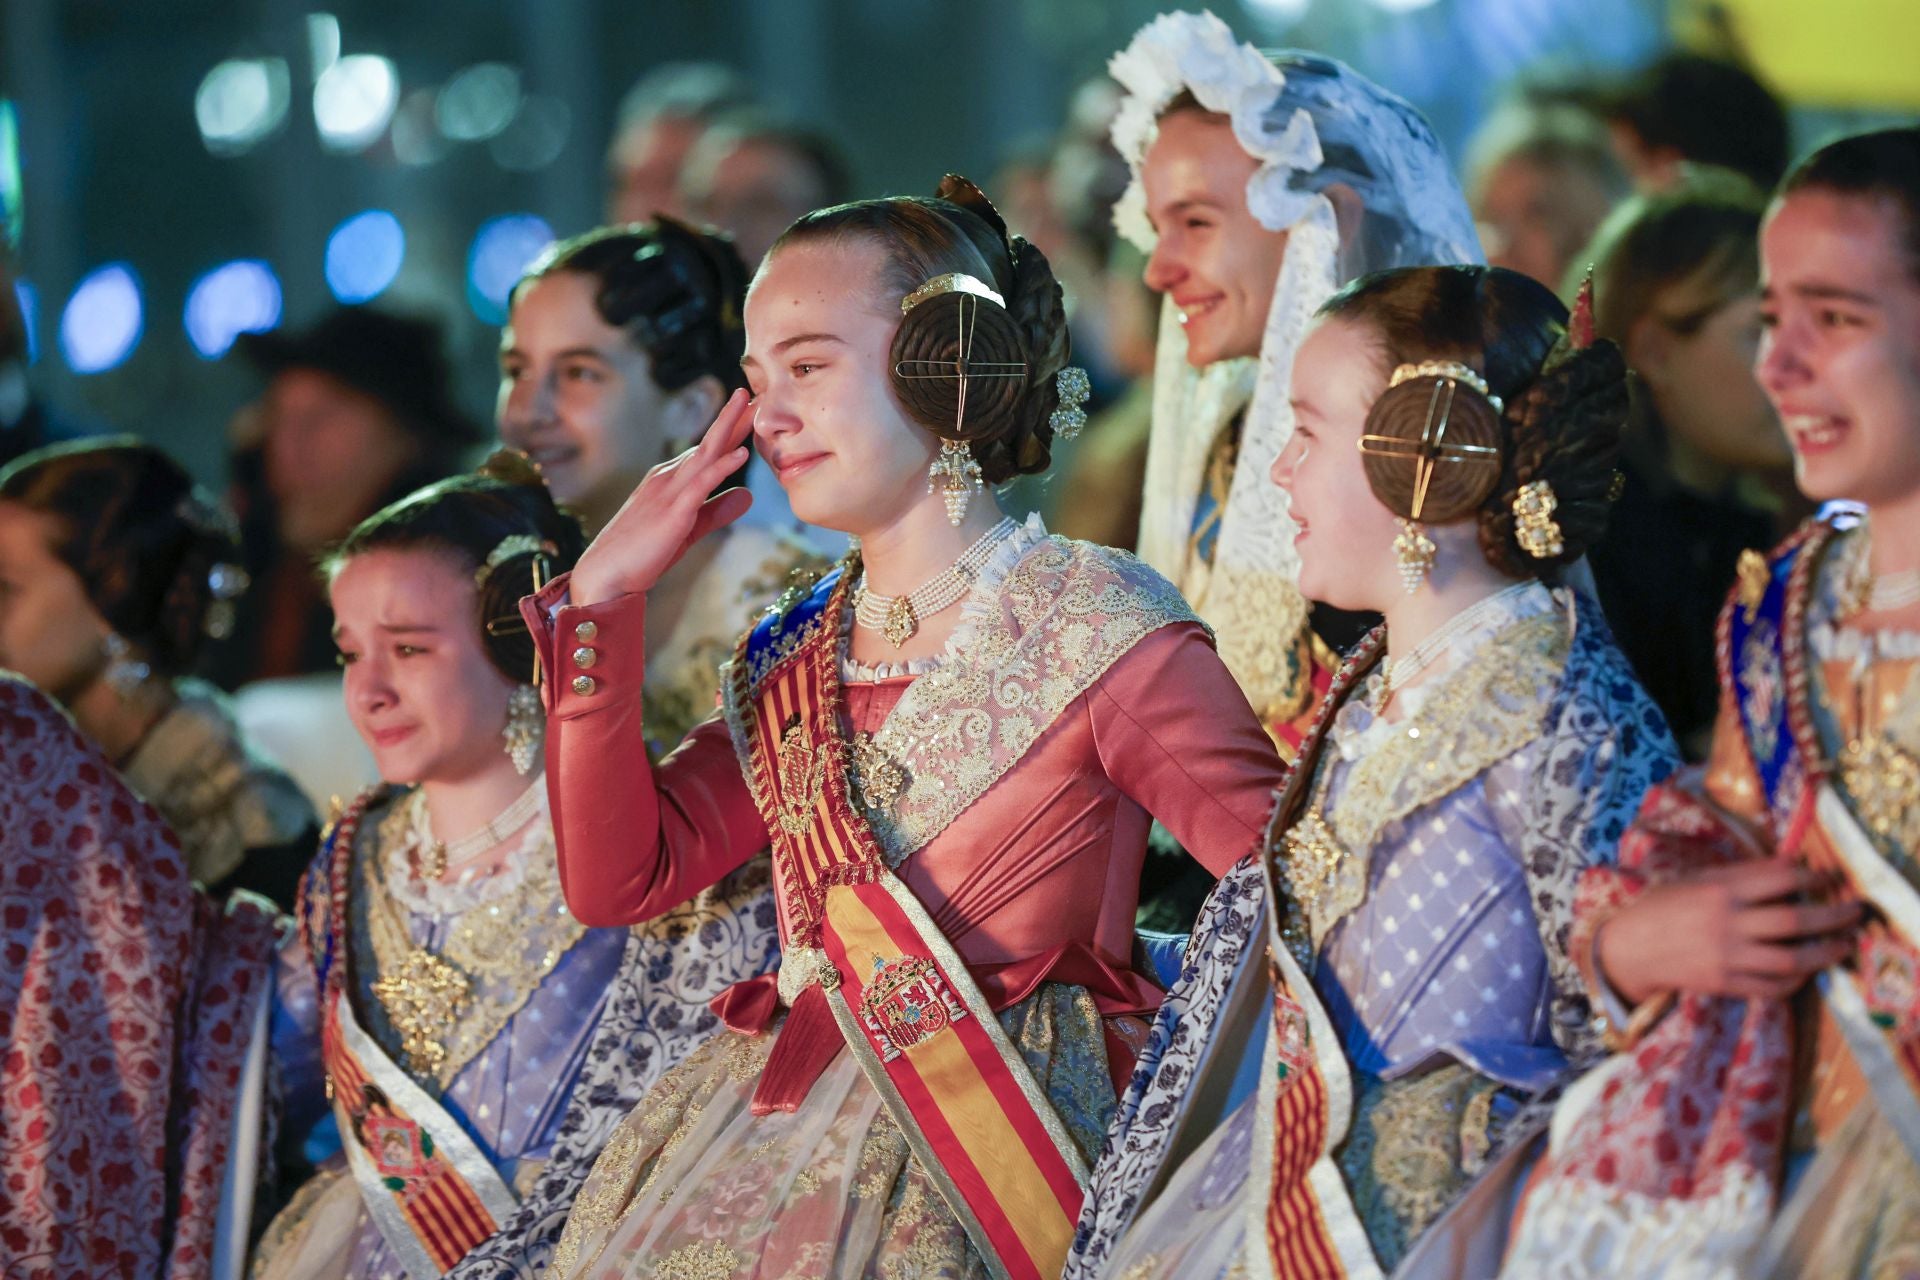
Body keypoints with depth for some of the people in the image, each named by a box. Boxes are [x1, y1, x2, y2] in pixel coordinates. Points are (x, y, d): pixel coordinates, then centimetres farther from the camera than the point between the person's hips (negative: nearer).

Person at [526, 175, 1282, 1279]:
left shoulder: (1098, 633, -6)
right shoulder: (797, 651, 14)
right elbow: (619, 880, 9)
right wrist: (603, 598, 8)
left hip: (982, 1146, -6)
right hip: (779, 1125, 6)